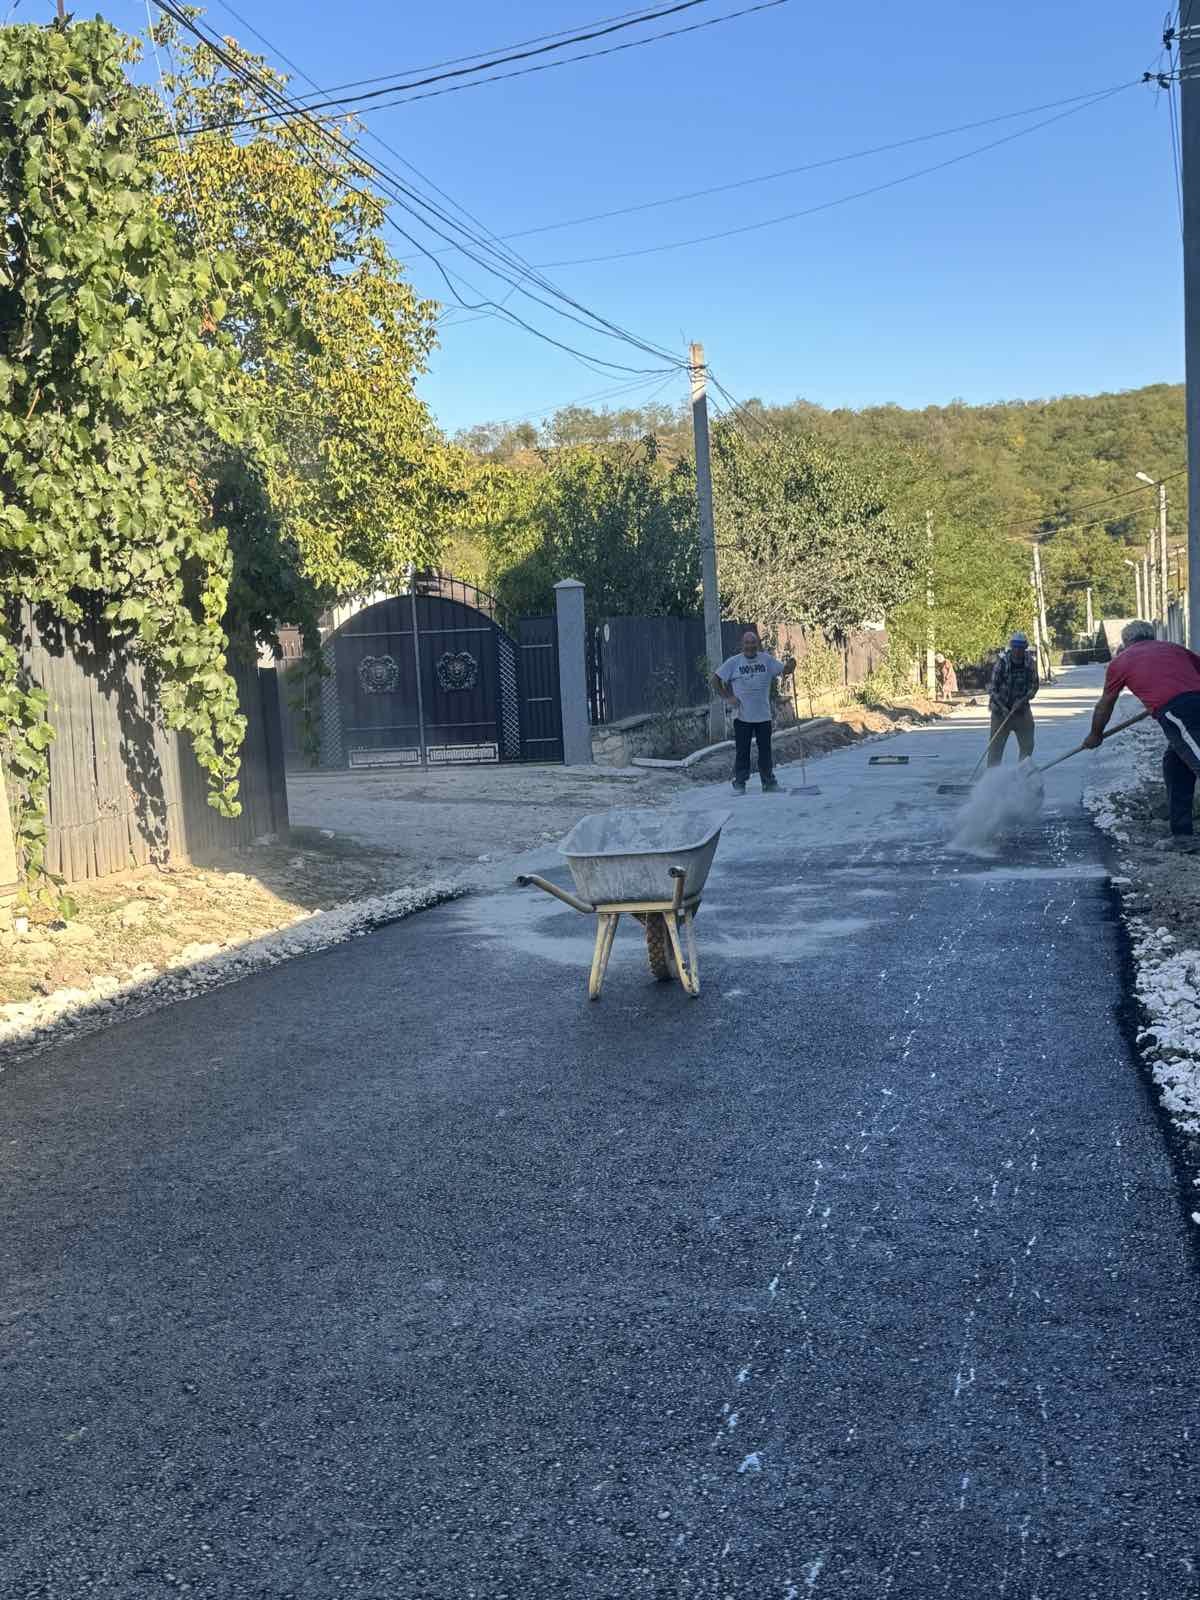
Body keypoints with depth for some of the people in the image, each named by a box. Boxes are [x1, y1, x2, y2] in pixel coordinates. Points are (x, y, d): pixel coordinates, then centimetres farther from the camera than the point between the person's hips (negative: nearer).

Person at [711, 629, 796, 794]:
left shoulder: (767, 660, 3)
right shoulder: (733, 662, -3)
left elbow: (784, 670, 1)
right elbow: (715, 679, 2)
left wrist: (790, 665, -22)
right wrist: (727, 697, -5)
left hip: (763, 715, 2)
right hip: (742, 716, -2)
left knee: (765, 751, 9)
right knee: (742, 751, 2)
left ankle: (769, 782, 18)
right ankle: (739, 783, 11)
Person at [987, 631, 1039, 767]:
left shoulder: (1030, 662, -5)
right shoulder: (1002, 661, -14)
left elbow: (1034, 685, 2)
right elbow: (993, 687, -12)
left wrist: (1023, 700, -14)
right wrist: (1002, 708, -21)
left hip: (1021, 707, 3)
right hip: (1001, 707, -3)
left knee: (1028, 744, 3)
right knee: (996, 744, -3)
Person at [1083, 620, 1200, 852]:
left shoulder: (1121, 661, 20)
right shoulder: (1173, 647, 28)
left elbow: (1104, 705, 32)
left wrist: (1095, 736, 48)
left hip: (1175, 713, -6)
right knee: (1174, 767, 20)